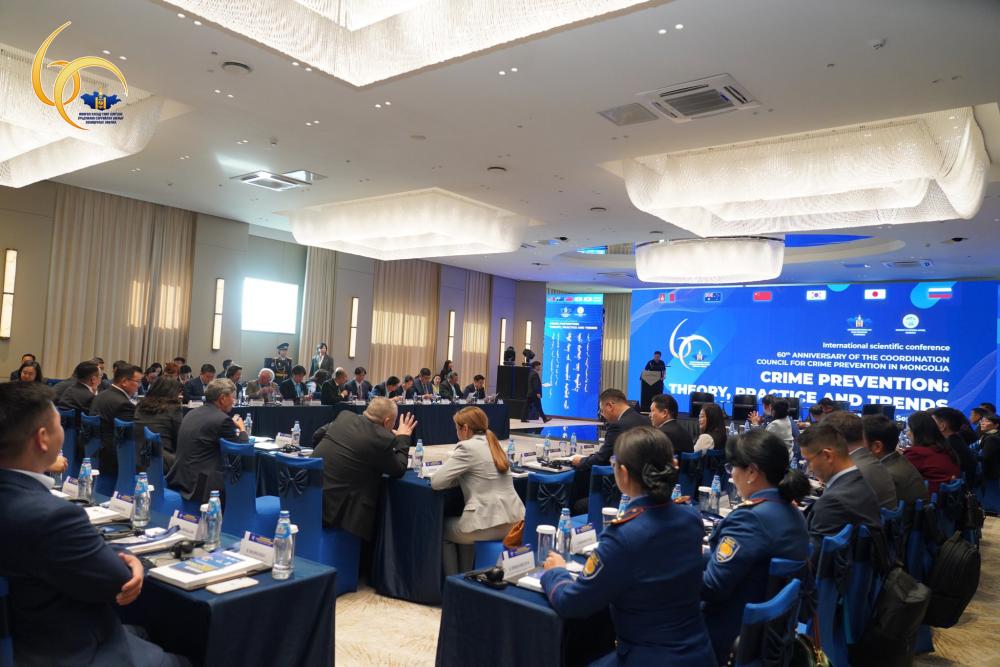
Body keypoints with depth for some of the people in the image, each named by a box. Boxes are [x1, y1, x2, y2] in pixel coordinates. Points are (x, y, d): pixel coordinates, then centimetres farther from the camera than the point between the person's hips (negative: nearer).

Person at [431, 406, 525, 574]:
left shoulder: (467, 447, -11)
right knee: (460, 524, 33)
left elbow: (436, 482, -12)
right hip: (513, 521, 8)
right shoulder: (494, 444, 13)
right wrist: (461, 478, 13)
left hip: (489, 523, -8)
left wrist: (456, 478, 6)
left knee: (442, 529, 21)